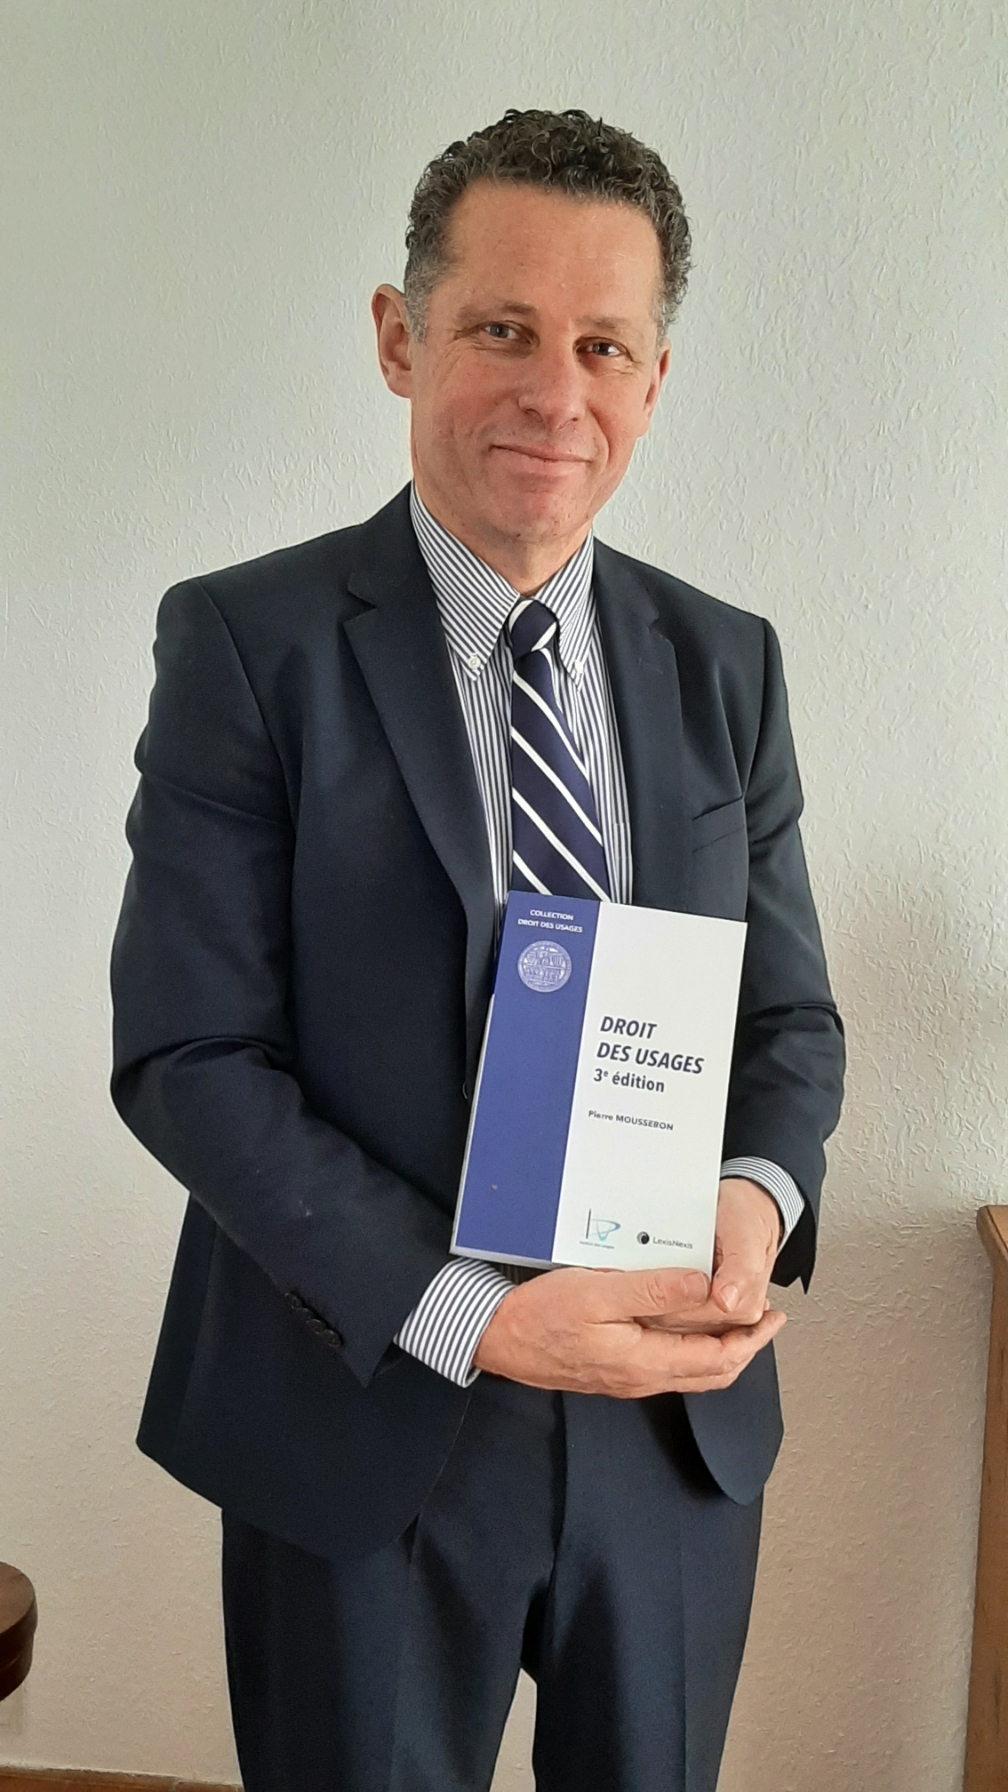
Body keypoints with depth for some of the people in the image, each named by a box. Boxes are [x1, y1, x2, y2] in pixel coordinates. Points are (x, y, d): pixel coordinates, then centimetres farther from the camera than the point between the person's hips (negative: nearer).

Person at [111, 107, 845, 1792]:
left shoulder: (724, 662, 3)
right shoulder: (246, 641, -9)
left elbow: (790, 1014, 7)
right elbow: (184, 1055, -13)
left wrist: (758, 1196, -15)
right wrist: (472, 1318, -21)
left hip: (677, 1421, 4)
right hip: (361, 1420, -3)